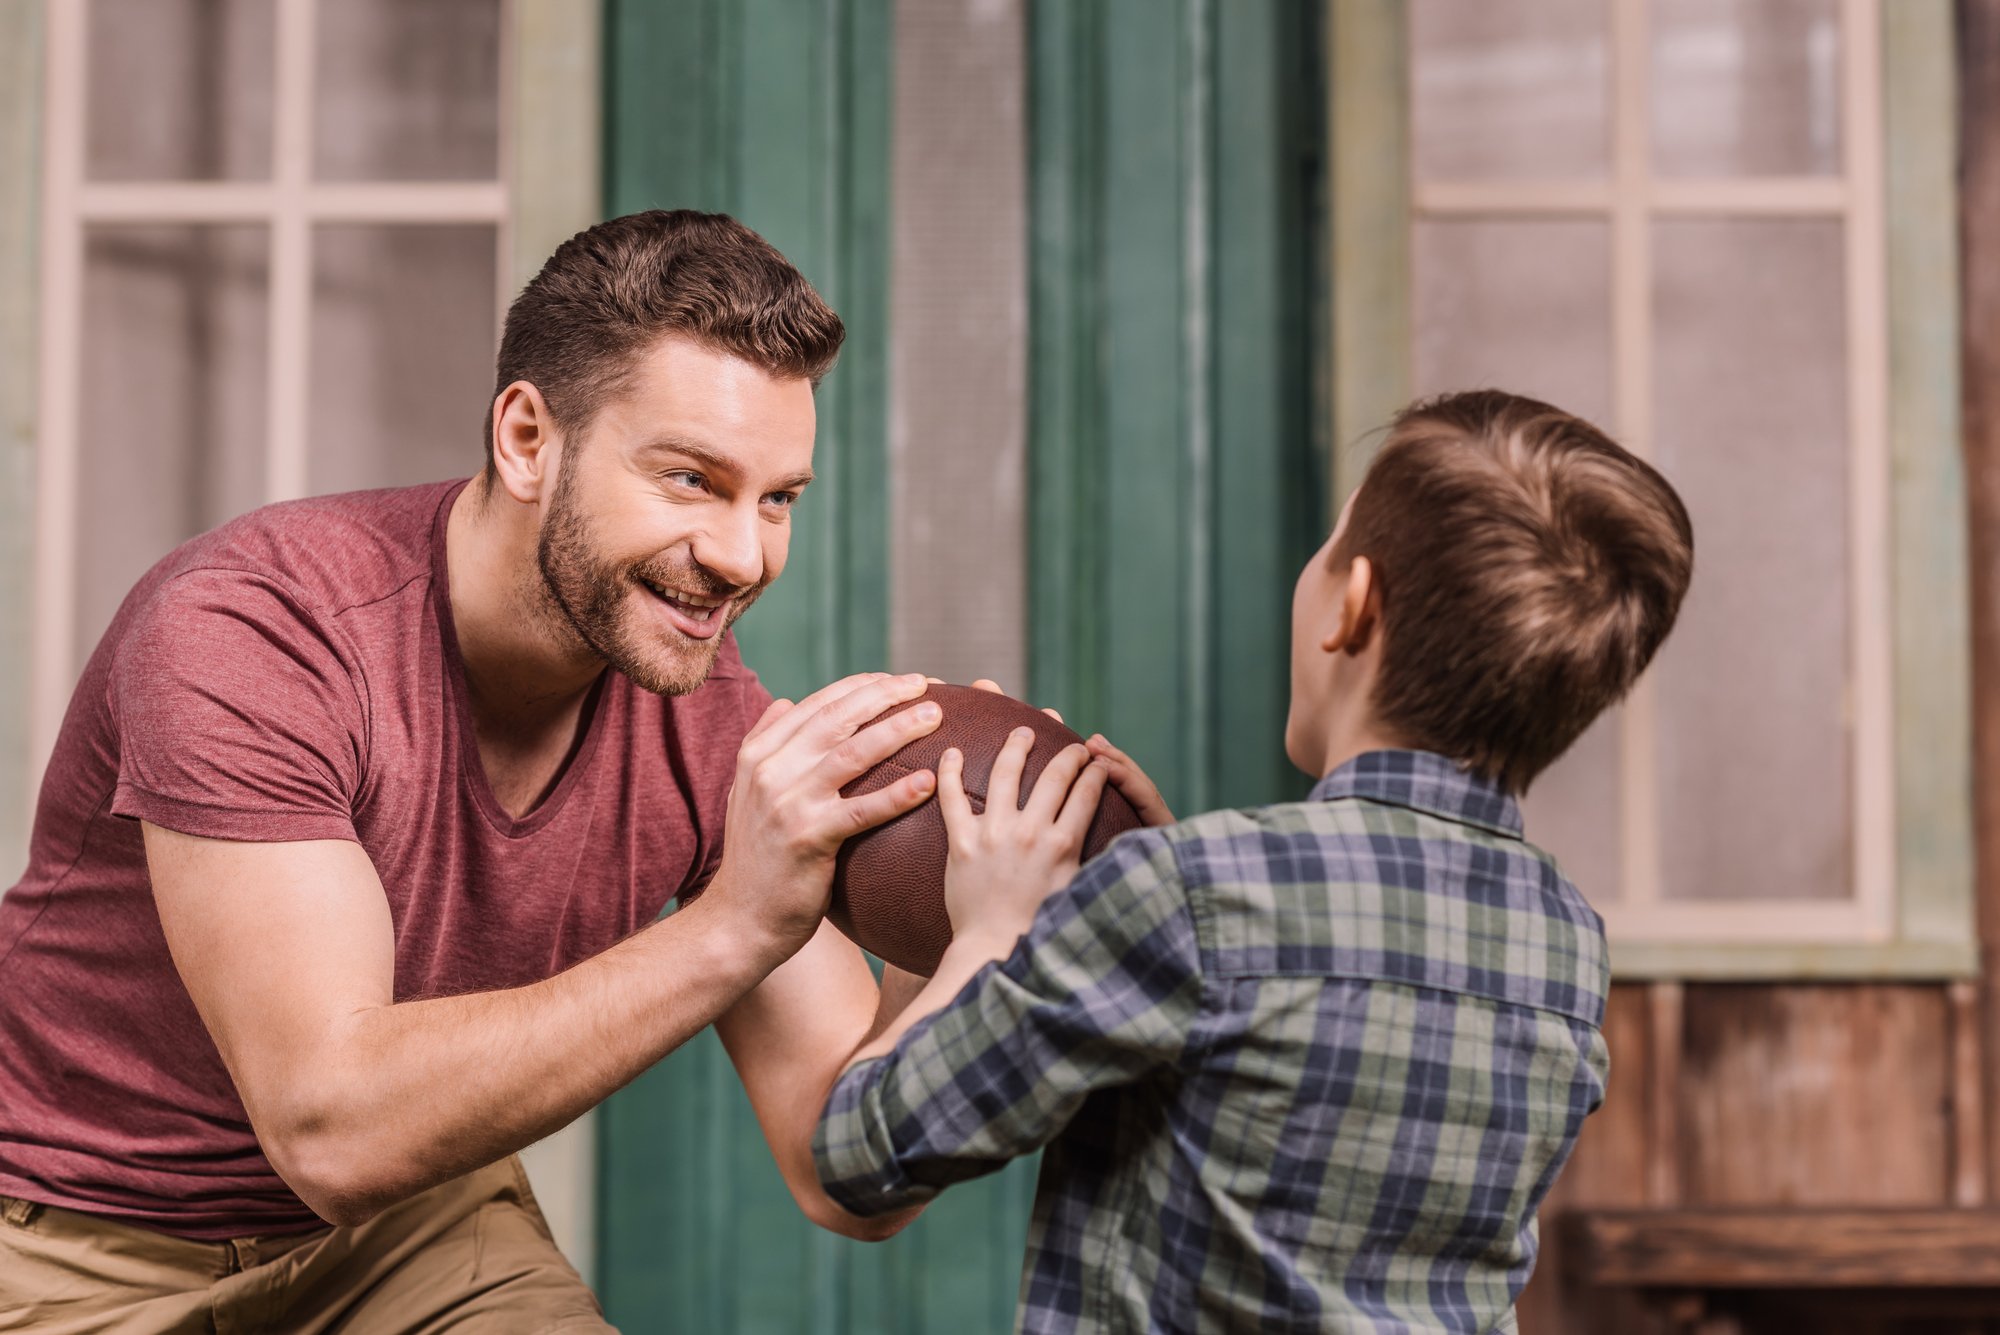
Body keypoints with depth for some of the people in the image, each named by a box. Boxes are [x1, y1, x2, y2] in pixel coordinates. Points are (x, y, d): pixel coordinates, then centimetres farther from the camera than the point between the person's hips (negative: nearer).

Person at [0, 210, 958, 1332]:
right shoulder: (247, 634, -26)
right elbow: (334, 1127, -35)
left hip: (415, 1225, 2)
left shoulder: (716, 730, -12)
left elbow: (852, 1181, -13)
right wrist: (735, 925, -40)